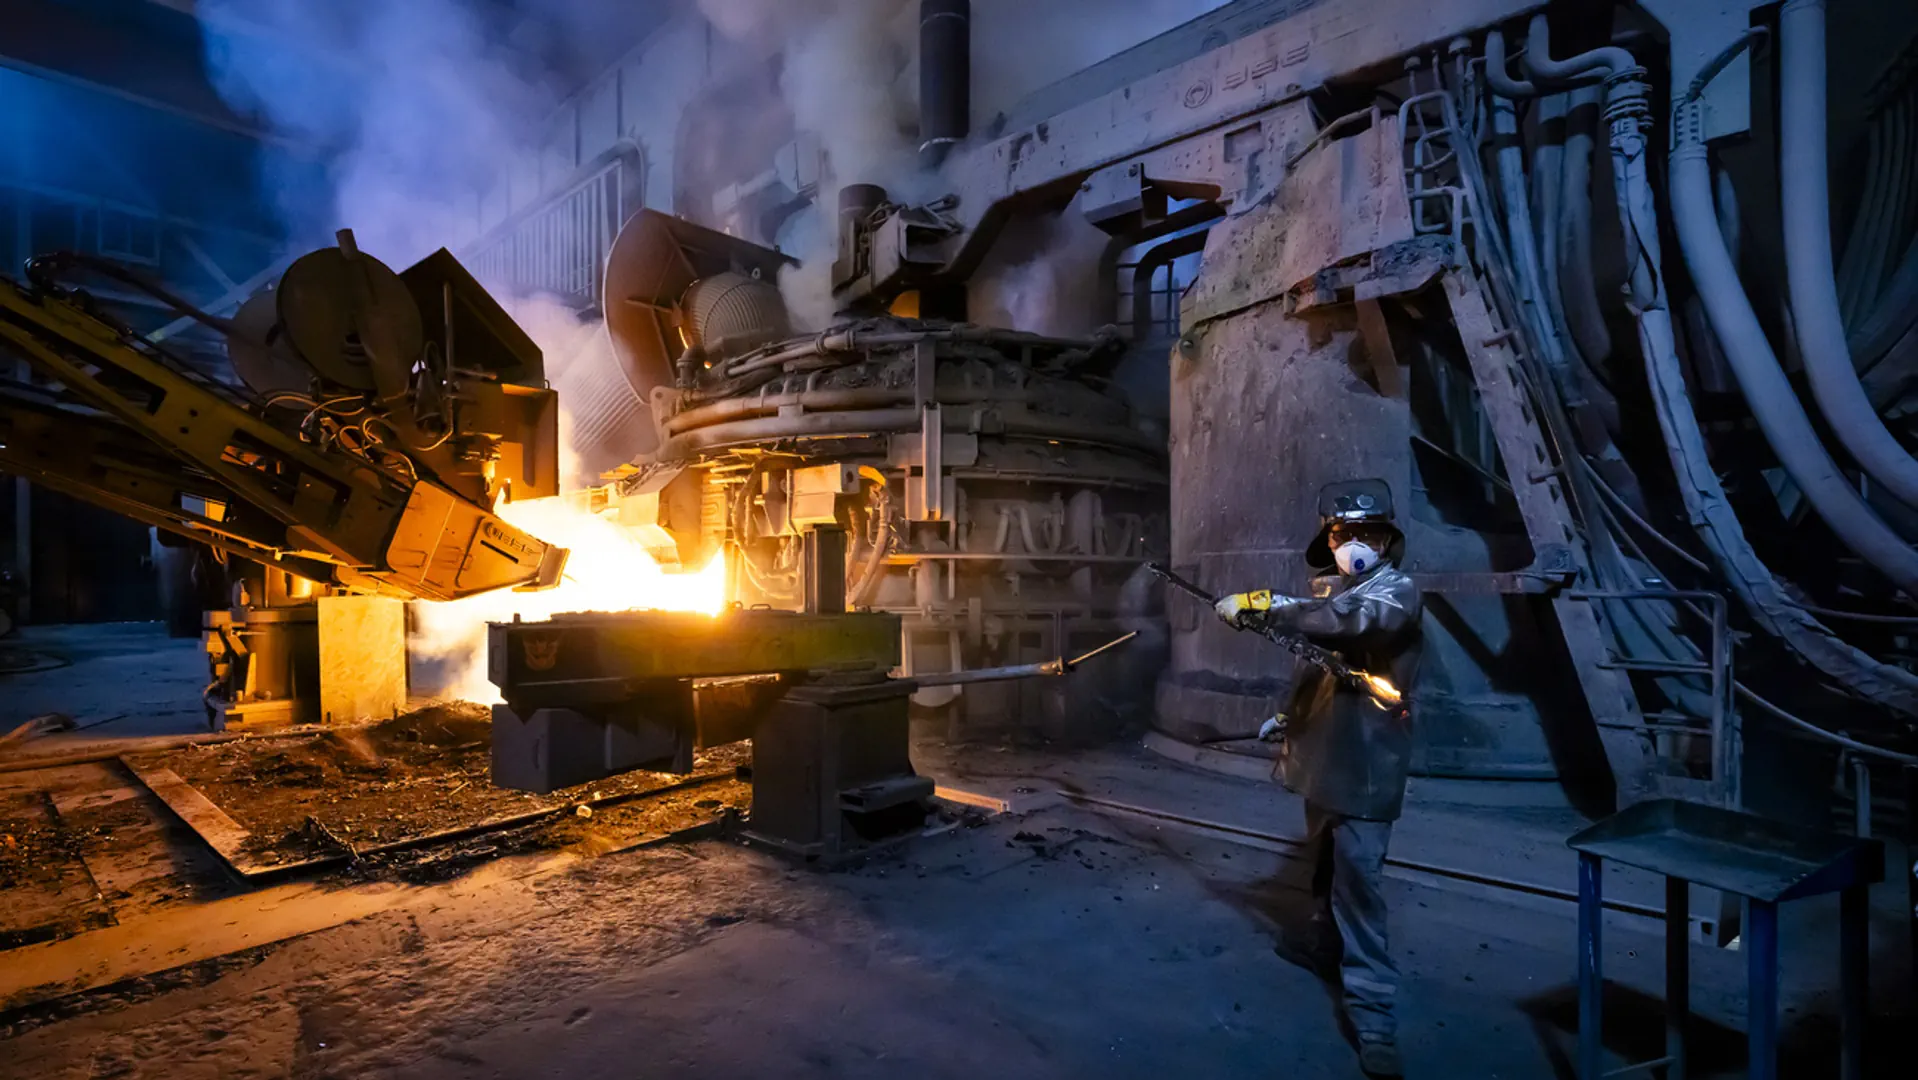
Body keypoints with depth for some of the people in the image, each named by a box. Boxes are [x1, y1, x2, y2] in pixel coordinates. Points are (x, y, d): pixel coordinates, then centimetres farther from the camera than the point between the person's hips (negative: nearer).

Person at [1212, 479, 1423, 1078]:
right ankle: (1326, 942, 46)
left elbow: (1348, 618, -35)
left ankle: (1372, 1010, 0)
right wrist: (1287, 717, 14)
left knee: (1357, 878, -9)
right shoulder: (1327, 590, 10)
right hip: (1323, 755, 7)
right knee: (1324, 863, 23)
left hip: (1366, 764, -7)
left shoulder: (1398, 591, -13)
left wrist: (1265, 606, -36)